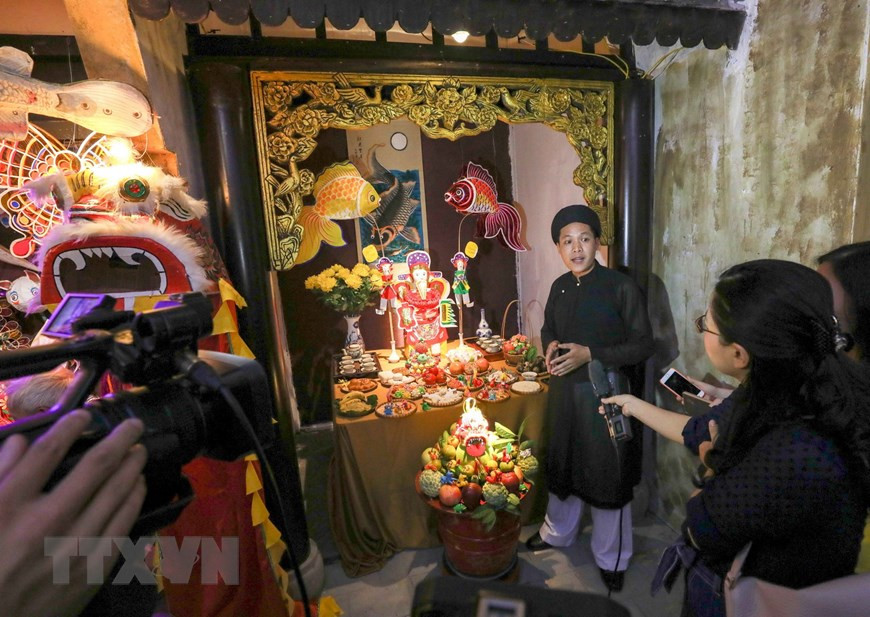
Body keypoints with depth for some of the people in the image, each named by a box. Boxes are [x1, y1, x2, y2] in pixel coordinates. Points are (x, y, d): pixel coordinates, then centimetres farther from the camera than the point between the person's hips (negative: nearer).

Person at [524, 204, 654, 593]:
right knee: (562, 465, 21)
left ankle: (611, 558, 36)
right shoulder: (559, 287, 2)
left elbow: (643, 345, -12)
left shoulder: (621, 287, -14)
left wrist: (589, 354, -22)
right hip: (563, 390, 5)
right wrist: (550, 347, -7)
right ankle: (557, 532, 47)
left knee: (606, 473, 10)